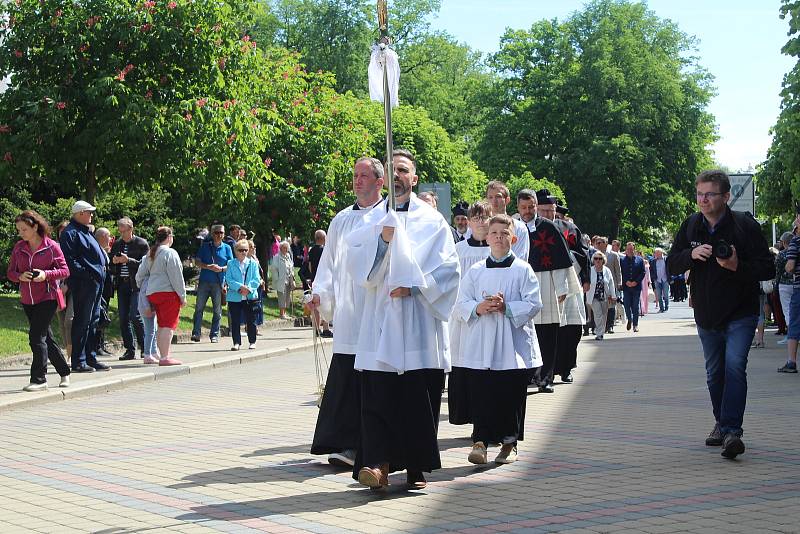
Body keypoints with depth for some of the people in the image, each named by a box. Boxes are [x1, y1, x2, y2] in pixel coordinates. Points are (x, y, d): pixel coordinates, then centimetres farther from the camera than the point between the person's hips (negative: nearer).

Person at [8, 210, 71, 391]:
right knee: (46, 337, 13)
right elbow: (10, 272, 8)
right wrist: (20, 277, -14)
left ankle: (39, 379, -8)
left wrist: (46, 274, -21)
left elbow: (65, 271, -5)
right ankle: (64, 372, 28)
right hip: (27, 300, 6)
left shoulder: (51, 246, -8)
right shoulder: (19, 247, 6)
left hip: (47, 297, -6)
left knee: (36, 336, -14)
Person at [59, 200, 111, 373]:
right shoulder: (70, 233, -9)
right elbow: (69, 261, -19)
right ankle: (78, 361, -5)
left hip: (95, 283, 10)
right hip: (83, 284, -10)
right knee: (82, 321, -8)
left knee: (93, 321, 13)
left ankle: (91, 358, 20)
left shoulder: (85, 232, 22)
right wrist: (85, 273, -23)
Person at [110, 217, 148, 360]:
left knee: (135, 316, -14)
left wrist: (128, 260, -18)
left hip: (136, 285, -6)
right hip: (122, 285, 6)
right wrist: (114, 261, -4)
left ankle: (145, 348, -1)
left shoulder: (142, 244, -2)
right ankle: (130, 350, 9)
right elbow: (111, 265, 19)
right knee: (123, 319, 3)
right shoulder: (117, 244, 14)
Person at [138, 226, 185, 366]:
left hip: (152, 294, 8)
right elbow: (176, 276, -12)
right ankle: (165, 357, -15)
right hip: (168, 292, -8)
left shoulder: (151, 254, 16)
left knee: (162, 326, 13)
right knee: (168, 326, -9)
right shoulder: (170, 253, -8)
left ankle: (163, 355, 14)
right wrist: (182, 296, -8)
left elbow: (139, 275, 19)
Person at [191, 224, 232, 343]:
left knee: (217, 310, 3)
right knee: (199, 307, -3)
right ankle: (196, 333, -1)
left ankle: (214, 334, 9)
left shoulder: (227, 248, 8)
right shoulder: (205, 246, 8)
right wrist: (208, 267, -13)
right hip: (204, 281, 0)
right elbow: (197, 262, 4)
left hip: (218, 283, 0)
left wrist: (222, 269, -13)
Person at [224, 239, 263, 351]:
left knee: (251, 321, 7)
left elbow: (257, 280, 0)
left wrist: (248, 288, -16)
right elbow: (228, 279, -5)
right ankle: (236, 342, 8)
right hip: (235, 297, 0)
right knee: (235, 321, 2)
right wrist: (240, 287, -19)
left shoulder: (253, 263, 5)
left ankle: (252, 342, 18)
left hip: (250, 297, 0)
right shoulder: (231, 264, 3)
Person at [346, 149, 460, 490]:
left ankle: (416, 467, 8)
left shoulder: (432, 220, 9)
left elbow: (447, 269, 1)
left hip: (419, 323, -1)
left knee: (419, 396, 0)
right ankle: (379, 464, -13)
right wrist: (382, 239, -13)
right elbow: (356, 264, 2)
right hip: (381, 320, 1)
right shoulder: (372, 220, 12)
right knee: (378, 395, -9)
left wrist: (414, 286, -10)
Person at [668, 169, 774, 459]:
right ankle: (722, 424, 31)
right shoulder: (690, 226, 3)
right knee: (714, 373, 14)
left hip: (740, 314, -5)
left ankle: (732, 430, -26)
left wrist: (738, 266, -27)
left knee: (734, 366, -20)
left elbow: (767, 268, -10)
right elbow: (672, 265, 4)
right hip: (706, 314, 5)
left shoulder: (745, 225, -11)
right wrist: (690, 254, -17)